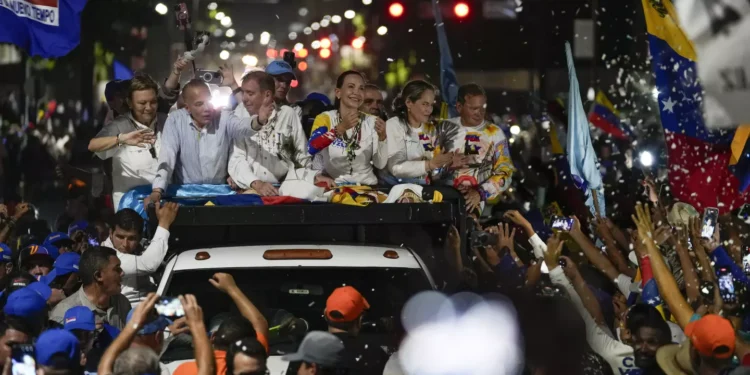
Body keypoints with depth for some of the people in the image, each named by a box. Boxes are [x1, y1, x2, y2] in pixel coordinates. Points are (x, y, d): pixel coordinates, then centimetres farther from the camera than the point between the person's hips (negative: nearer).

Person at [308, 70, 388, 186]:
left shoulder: (372, 122, 7)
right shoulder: (325, 118, 1)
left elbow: (380, 164, 2)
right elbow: (312, 148, -19)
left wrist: (382, 137, -14)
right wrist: (341, 128, -29)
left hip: (365, 184, 2)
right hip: (332, 185, -2)